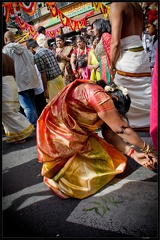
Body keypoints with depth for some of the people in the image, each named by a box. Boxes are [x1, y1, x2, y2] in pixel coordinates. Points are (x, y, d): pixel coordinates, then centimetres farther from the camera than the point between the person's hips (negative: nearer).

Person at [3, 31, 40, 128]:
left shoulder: (5, 49, -4)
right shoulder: (23, 47, 11)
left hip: (19, 81, -6)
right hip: (30, 78, 6)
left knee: (27, 106, -4)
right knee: (32, 103, 15)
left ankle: (34, 126, -3)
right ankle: (37, 123, 21)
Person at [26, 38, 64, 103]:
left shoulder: (37, 55, -11)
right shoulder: (48, 50, 12)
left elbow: (43, 73, -14)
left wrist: (45, 90, -9)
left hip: (52, 81, -8)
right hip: (59, 77, 8)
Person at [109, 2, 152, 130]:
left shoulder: (116, 4, -6)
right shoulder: (137, 6, 17)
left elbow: (116, 42, -15)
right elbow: (139, 36, 18)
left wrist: (112, 65, -4)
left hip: (127, 58, -8)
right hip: (142, 56, 8)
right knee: (146, 97, 10)